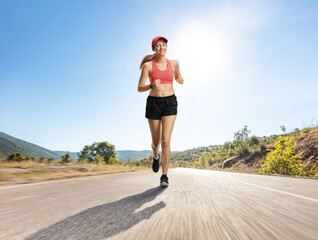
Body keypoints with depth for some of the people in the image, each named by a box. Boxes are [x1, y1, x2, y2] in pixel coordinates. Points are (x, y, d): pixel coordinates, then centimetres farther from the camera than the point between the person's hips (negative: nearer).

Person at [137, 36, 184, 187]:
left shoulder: (174, 63, 7)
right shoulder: (148, 65, -2)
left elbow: (178, 78, 25)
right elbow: (140, 88, -6)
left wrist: (180, 80, 0)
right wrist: (152, 85, -26)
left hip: (170, 103, 1)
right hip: (153, 103, 0)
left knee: (165, 140, -12)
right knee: (156, 141, 10)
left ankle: (164, 176, 0)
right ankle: (156, 156, 46)